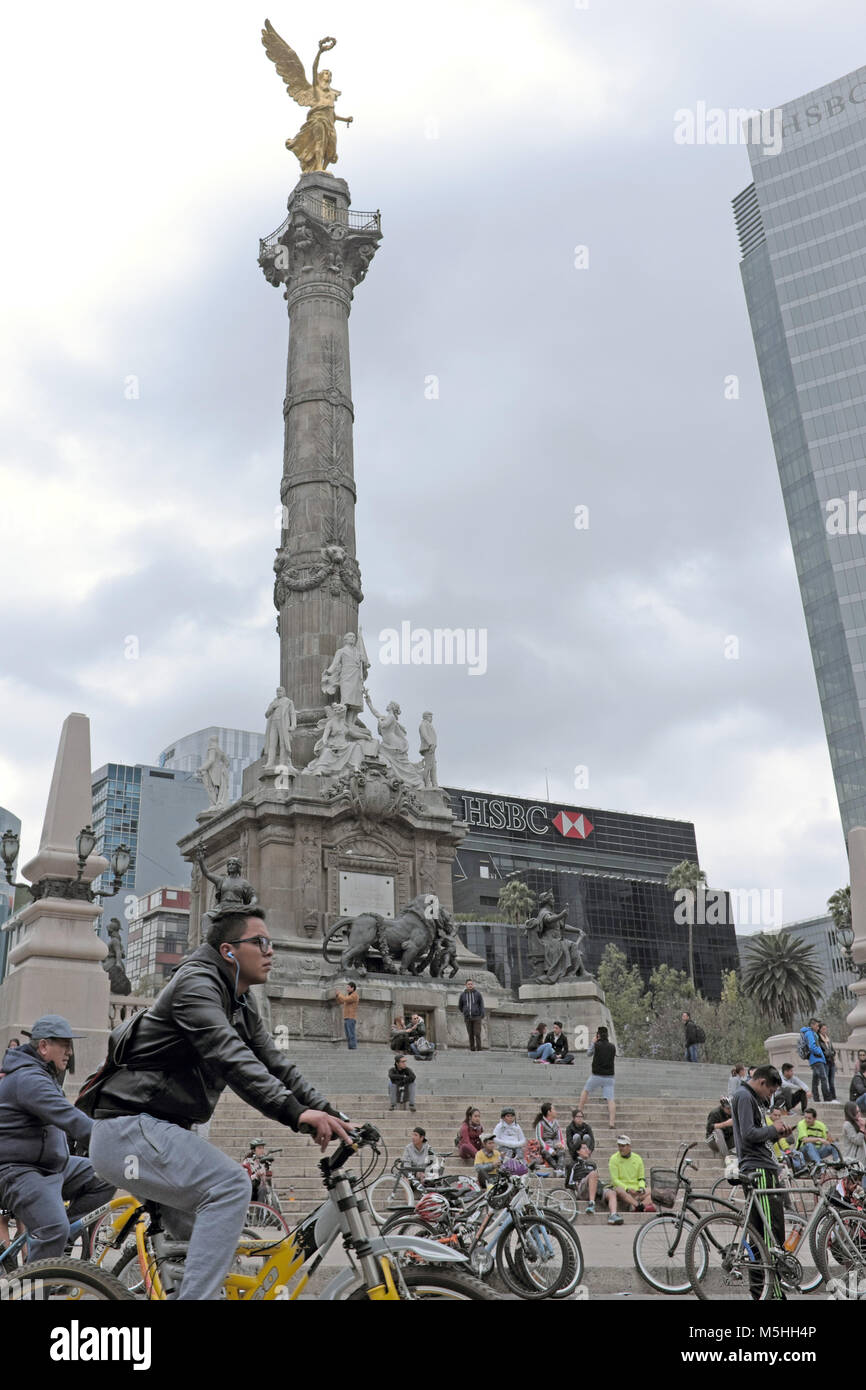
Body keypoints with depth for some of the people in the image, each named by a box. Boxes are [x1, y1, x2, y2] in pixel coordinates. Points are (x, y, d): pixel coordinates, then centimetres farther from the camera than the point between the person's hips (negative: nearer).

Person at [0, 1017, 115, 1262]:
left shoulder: (45, 1074, 14)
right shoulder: (28, 1079, -21)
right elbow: (69, 1119, -32)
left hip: (50, 1165, 10)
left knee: (106, 1180, -2)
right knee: (54, 1230, -25)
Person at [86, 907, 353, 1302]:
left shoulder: (242, 1004, 14)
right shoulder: (196, 983, -17)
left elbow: (275, 1064, 10)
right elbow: (231, 1058, -30)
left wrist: (331, 1115, -1)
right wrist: (295, 1111, -40)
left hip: (153, 1131, 10)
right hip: (130, 1131, -10)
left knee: (202, 1238, 15)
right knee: (230, 1185, -25)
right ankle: (197, 1296, -26)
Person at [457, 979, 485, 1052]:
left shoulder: (478, 993, 0)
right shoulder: (463, 995, 5)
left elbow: (481, 1004, -2)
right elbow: (460, 1006, 18)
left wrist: (482, 1014, -13)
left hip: (476, 1017, -2)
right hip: (467, 1018, 2)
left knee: (477, 1034, -8)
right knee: (470, 1035, 3)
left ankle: (479, 1050, -5)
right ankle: (472, 1049, 9)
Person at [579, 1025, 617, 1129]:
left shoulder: (596, 1045, -7)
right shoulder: (612, 1046, 4)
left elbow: (588, 1054, 11)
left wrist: (592, 1042, 22)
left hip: (596, 1075, -2)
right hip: (609, 1076, 2)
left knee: (585, 1091, 21)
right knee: (610, 1099, -2)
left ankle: (580, 1110, 25)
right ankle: (612, 1122, -11)